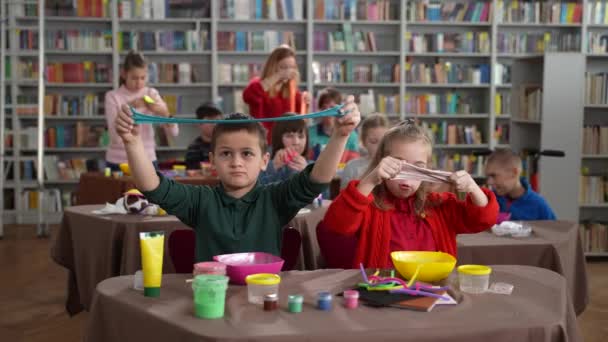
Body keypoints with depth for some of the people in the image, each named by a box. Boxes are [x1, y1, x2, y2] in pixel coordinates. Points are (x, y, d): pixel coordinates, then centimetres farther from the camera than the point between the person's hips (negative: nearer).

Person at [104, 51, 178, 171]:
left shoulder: (152, 94, 2)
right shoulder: (112, 96, -4)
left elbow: (173, 132, -4)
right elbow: (115, 136, -16)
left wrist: (164, 112, -21)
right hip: (118, 163, -2)